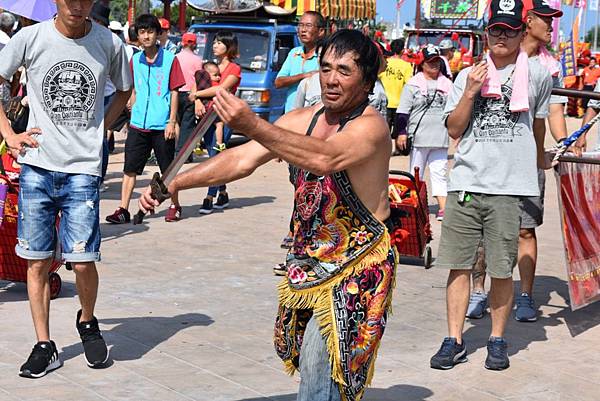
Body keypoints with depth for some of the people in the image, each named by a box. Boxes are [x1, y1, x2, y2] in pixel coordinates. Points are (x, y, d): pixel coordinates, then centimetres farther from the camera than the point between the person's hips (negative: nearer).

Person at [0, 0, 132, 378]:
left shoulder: (109, 43, -1)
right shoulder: (31, 38, -3)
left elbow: (124, 90, 18)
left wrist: (99, 126, 5)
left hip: (84, 167, -1)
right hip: (38, 165, 1)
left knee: (83, 261, -5)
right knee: (38, 260, 5)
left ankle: (88, 321, 25)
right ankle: (45, 346, 17)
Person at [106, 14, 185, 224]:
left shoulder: (169, 59, -4)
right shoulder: (135, 60, 9)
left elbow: (174, 92, -5)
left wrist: (172, 122, -10)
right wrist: (132, 115, 13)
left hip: (161, 126, -4)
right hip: (138, 124, 4)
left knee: (168, 170, 7)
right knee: (130, 168, 1)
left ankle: (175, 206, 24)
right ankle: (123, 210, 4)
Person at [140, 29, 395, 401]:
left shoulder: (371, 126, -17)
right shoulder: (304, 119, 5)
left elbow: (324, 159, -37)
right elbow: (242, 159, 0)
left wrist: (252, 125, -47)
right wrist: (175, 184, -10)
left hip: (357, 267, -8)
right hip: (309, 259, 8)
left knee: (319, 368, -16)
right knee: (307, 359, 18)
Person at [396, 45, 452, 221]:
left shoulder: (447, 84, 11)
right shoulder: (413, 85, 1)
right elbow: (403, 111, -1)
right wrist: (402, 132, -7)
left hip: (440, 139, 2)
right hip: (418, 138, -2)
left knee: (439, 173, -1)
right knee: (416, 174, 8)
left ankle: (443, 207, -8)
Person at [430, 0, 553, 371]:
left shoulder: (537, 73, 6)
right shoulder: (469, 75, 11)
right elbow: (454, 129, 6)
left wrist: (539, 157, 37)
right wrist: (470, 93, -6)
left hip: (509, 187, -2)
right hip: (465, 183, 2)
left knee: (502, 270, 2)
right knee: (458, 265, 3)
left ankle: (498, 340, 17)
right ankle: (455, 341, 10)